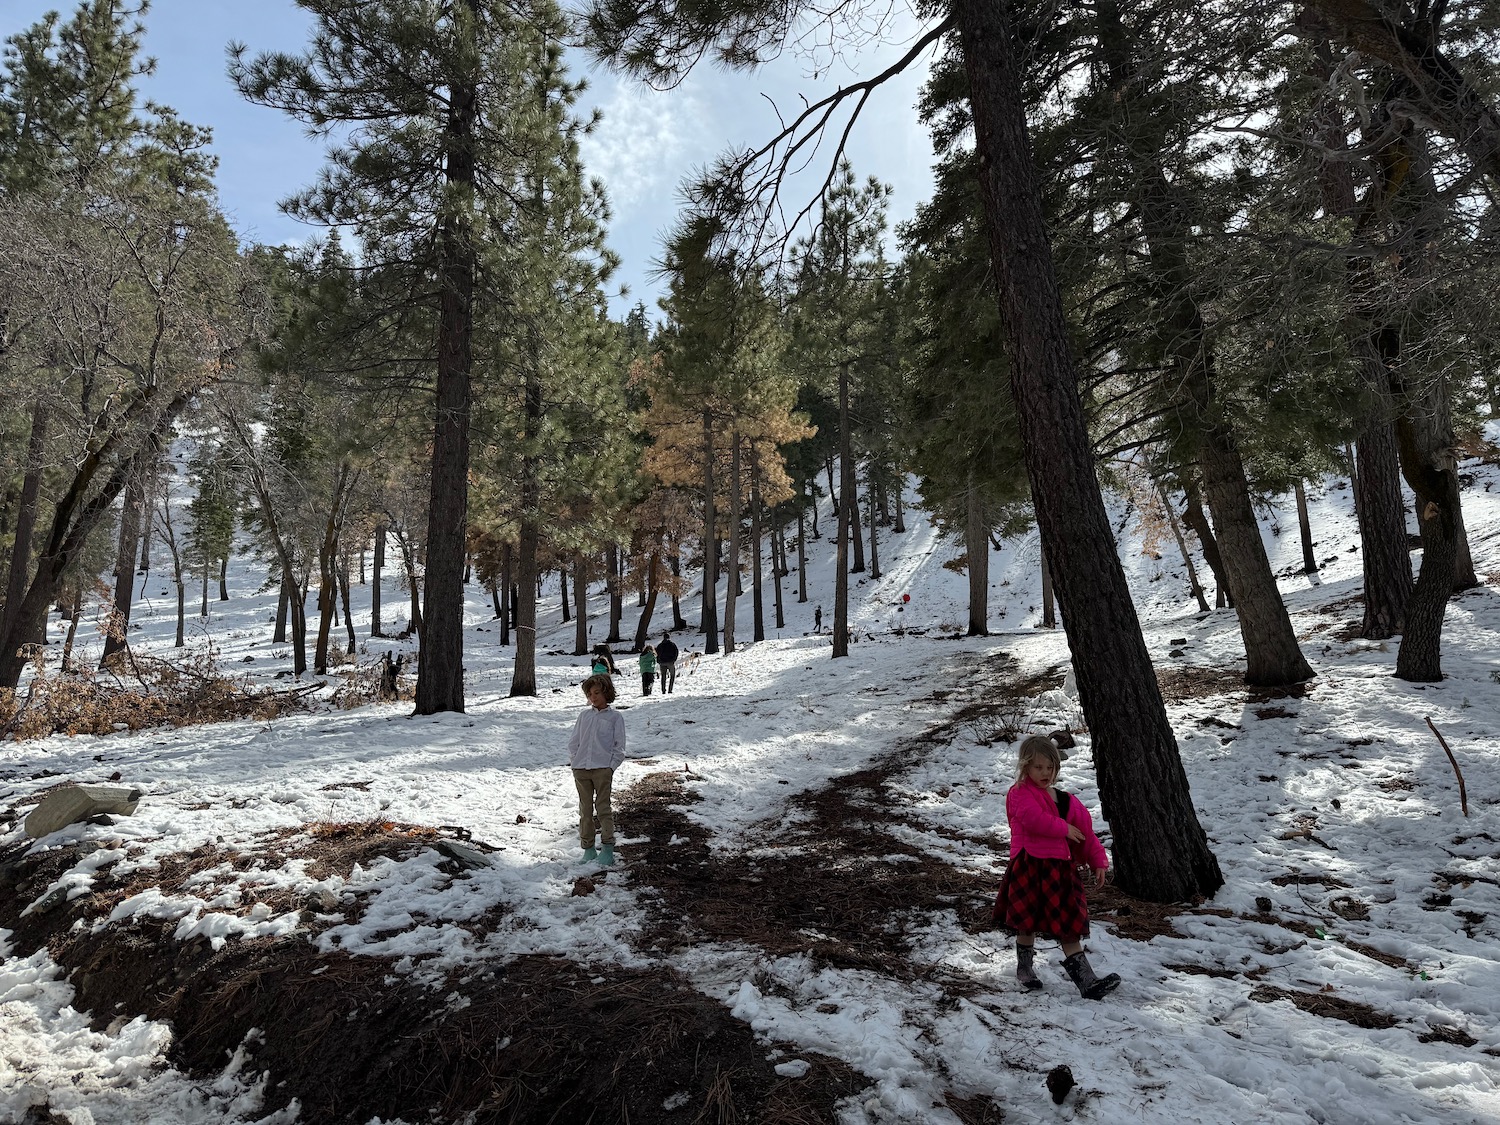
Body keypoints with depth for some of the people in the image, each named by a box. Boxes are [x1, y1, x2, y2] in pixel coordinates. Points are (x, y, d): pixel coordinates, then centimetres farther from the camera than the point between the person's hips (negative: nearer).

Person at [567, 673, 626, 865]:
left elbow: (619, 746, 1)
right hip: (581, 769, 4)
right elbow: (573, 741, 14)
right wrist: (573, 762, 5)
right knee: (585, 810, 8)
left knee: (603, 808, -3)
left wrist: (611, 766, -7)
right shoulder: (585, 715, 11)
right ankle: (588, 849, 16)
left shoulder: (615, 717, 2)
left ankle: (608, 849, 3)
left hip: (602, 769, -3)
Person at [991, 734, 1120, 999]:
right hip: (1029, 867, -5)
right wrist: (1063, 829, -15)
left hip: (1060, 869, 5)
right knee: (1028, 923, 7)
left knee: (1069, 928, 5)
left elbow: (1086, 833, 18)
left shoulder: (1067, 800, 13)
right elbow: (1033, 818, -25)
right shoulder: (1020, 794, -6)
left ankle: (1086, 981, 6)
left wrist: (1098, 862, 13)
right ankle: (1024, 967, 28)